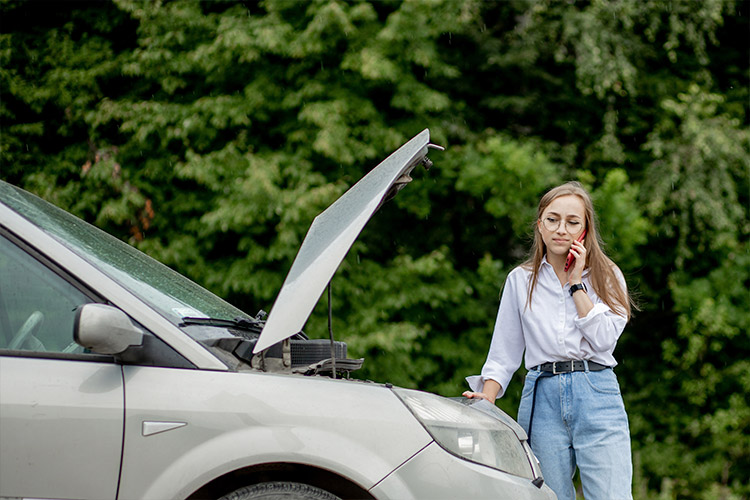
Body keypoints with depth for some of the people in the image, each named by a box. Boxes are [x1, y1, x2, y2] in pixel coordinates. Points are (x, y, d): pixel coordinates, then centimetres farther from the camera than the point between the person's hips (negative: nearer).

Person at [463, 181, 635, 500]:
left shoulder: (606, 276, 11)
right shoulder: (520, 280, 13)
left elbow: (604, 339, -5)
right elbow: (504, 352, 14)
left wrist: (576, 283, -3)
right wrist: (487, 398, 0)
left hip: (597, 397, -1)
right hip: (542, 400, 1)